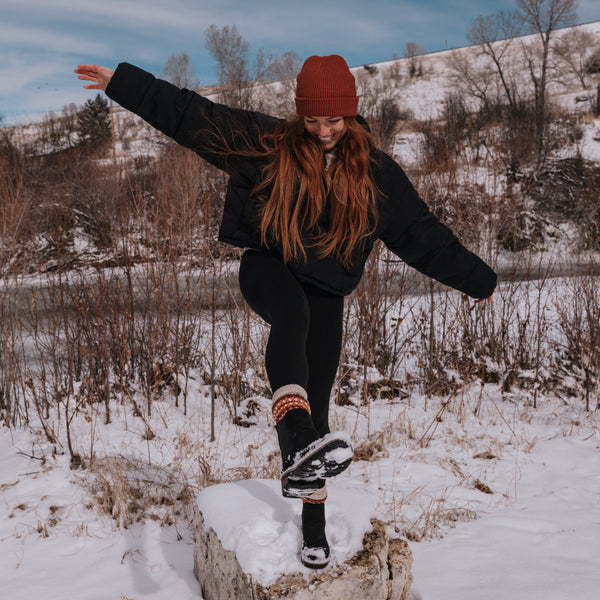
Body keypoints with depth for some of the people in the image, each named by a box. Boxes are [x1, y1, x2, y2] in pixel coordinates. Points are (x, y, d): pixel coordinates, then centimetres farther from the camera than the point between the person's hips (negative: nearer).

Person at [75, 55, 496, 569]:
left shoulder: (376, 173, -2)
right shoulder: (265, 141, -5)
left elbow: (424, 235, 4)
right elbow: (189, 114, -3)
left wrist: (477, 280, 8)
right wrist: (121, 82, -3)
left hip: (326, 292, 2)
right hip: (267, 266, -1)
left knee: (315, 407, -1)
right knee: (292, 311, -39)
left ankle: (314, 521, 17)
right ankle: (299, 444, -58)